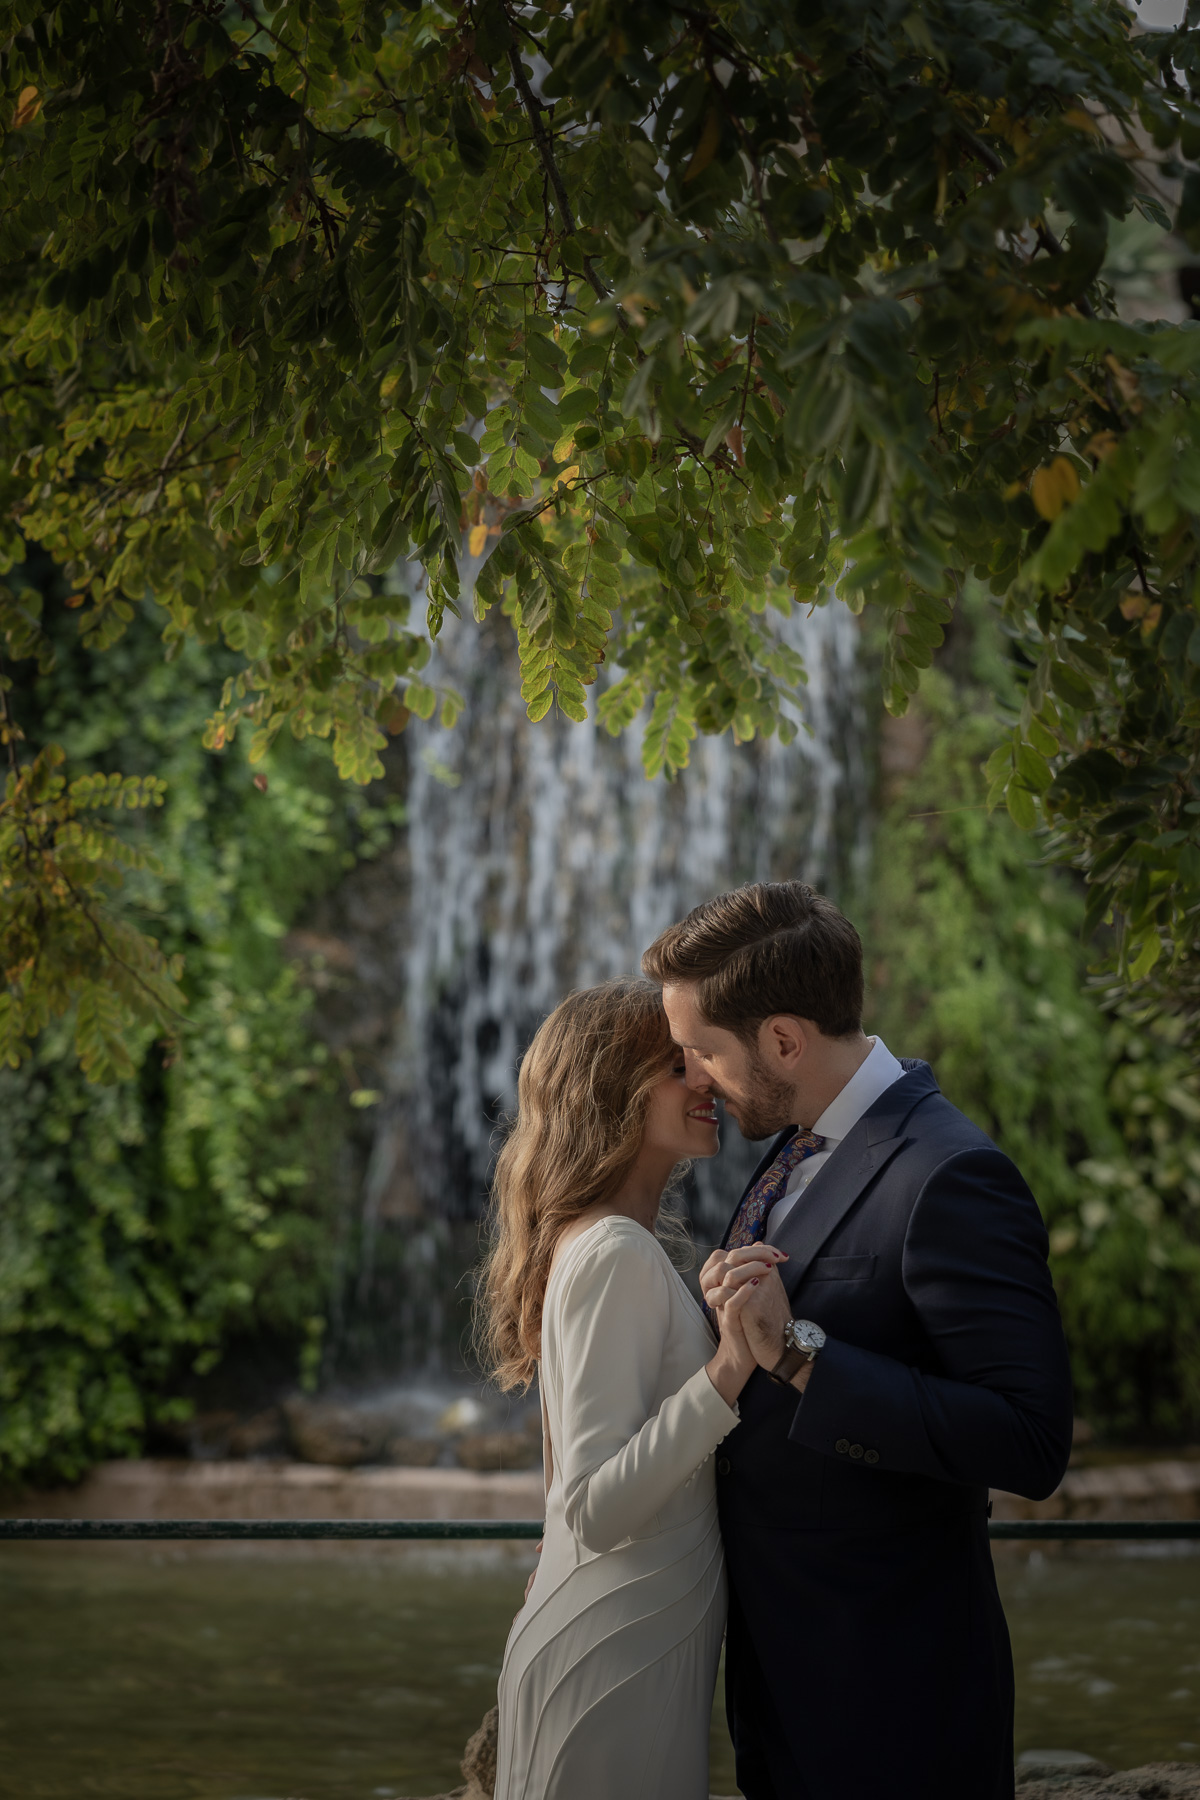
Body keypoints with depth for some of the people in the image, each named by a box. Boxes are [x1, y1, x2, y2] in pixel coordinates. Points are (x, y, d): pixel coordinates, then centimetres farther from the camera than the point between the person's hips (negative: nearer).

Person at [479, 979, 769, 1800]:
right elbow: (595, 1511, -24)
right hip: (619, 1662, -10)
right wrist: (728, 1368, -31)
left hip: (645, 1646, 10)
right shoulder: (618, 1256, -18)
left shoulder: (609, 1244, 13)